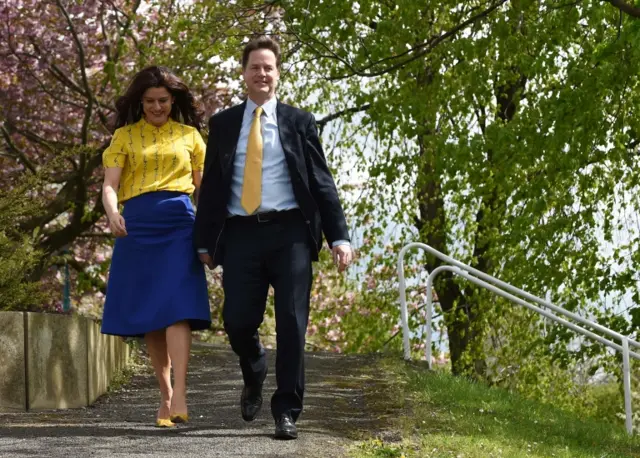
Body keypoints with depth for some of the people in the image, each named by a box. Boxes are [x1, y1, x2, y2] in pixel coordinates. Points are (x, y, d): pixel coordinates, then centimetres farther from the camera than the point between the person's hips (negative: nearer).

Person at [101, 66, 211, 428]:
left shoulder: (189, 135, 13)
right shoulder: (124, 136, 11)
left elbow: (204, 187, 16)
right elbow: (110, 185, 1)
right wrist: (112, 213, -20)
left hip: (179, 224, -1)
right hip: (137, 226, 1)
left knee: (177, 307, -15)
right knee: (148, 312, 2)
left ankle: (179, 396, -22)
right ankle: (165, 393, 13)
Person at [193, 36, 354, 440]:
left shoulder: (299, 121, 9)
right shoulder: (224, 124, 13)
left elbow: (321, 182, 5)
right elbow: (211, 185, 12)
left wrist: (339, 236, -3)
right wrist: (204, 241, 7)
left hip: (289, 232, -1)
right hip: (242, 234, 1)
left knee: (291, 324, -6)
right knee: (238, 321, -3)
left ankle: (287, 412, 2)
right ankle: (254, 379, 29)